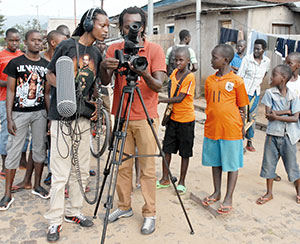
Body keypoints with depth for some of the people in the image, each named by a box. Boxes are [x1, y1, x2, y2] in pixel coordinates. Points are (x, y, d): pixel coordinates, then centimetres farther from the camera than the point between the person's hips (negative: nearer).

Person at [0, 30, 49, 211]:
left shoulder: (46, 65, 9)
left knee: (40, 149, 10)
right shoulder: (16, 63, -1)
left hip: (40, 113, 3)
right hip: (20, 113, -3)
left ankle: (37, 186, 26)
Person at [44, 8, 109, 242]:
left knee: (81, 170, 11)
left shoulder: (97, 54, 9)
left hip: (83, 117, 6)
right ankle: (55, 220, 12)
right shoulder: (67, 45, -6)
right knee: (60, 172, -2)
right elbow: (50, 74, 0)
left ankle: (73, 212, 27)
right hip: (62, 116, -5)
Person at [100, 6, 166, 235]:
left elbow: (158, 85, -11)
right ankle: (124, 206, 27)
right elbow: (105, 81, -7)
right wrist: (104, 67, -29)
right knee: (123, 165, 11)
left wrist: (143, 73, -31)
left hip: (146, 117, -3)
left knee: (148, 168, 1)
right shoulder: (114, 49, 4)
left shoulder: (154, 49, -3)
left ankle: (150, 214, 13)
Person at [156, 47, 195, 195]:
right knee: (166, 148, 8)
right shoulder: (174, 73, 5)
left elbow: (179, 98, -20)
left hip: (186, 119, -6)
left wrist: (161, 100, -19)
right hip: (173, 117, 6)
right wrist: (169, 107, 7)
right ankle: (165, 179, 22)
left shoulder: (190, 77, -15)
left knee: (185, 152, 6)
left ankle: (181, 182, 18)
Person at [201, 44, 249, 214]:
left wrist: (242, 127, -1)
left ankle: (229, 198, 19)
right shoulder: (209, 80, 7)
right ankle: (217, 192, 32)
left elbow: (242, 107, -2)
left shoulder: (237, 81, -7)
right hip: (212, 128, 5)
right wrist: (210, 122, 12)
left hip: (231, 130, -5)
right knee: (215, 162, 16)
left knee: (232, 164, 6)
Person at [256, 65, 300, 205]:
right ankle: (269, 193, 24)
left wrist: (277, 116, -18)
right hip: (272, 134, 2)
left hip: (288, 136, -1)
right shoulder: (269, 93, -2)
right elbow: (268, 114, -9)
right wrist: (286, 111, -14)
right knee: (268, 163, 7)